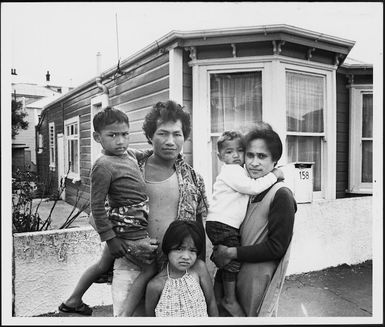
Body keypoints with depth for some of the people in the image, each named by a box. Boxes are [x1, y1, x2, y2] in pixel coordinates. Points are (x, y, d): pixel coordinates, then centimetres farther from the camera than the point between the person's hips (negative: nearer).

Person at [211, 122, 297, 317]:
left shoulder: (281, 195, -16)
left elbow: (276, 247, -17)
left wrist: (232, 252, -16)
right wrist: (220, 253, -4)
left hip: (258, 275, -6)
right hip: (231, 267, 6)